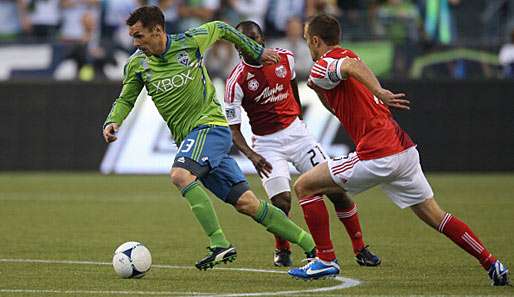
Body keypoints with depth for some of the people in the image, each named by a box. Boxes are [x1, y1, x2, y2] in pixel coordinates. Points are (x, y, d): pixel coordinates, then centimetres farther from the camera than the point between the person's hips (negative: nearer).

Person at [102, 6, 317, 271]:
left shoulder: (189, 41, -7)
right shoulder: (136, 65, 3)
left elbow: (220, 29, 11)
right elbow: (126, 99, 15)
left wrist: (256, 52, 22)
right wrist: (112, 122, -6)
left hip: (211, 124, -5)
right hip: (188, 139, 5)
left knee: (179, 175, -30)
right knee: (246, 203, -1)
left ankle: (220, 245, -29)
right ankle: (310, 245, 7)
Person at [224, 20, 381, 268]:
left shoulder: (284, 58, -4)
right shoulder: (236, 82, -16)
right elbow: (233, 129, -14)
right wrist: (251, 155, -30)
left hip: (296, 133, 4)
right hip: (267, 144, -3)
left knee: (335, 189, -3)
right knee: (282, 200, -21)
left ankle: (360, 249, 10)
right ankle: (282, 250, 8)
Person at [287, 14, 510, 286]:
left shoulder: (322, 66, -3)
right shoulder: (345, 57, 24)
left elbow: (352, 65, -28)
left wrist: (380, 93, -42)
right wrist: (318, 89, 23)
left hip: (377, 156, -9)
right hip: (405, 149, 9)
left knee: (304, 186, 3)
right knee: (435, 217, 12)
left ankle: (325, 260, 3)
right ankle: (493, 265, 6)